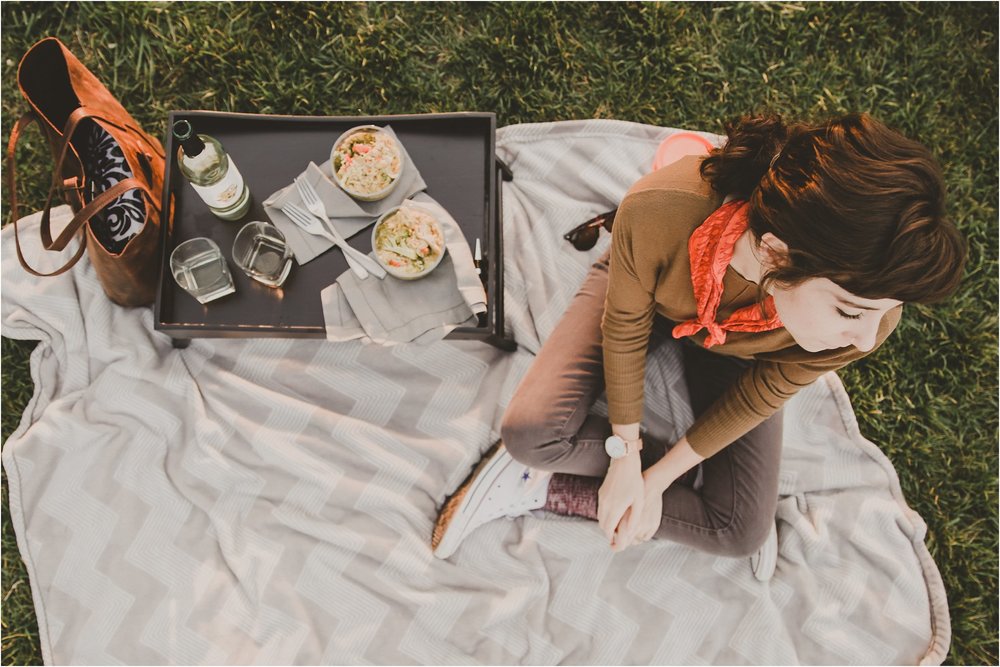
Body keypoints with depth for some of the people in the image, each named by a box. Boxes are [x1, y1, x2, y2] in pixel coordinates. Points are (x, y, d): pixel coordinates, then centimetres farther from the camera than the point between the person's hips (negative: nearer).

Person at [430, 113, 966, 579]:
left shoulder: (871, 308, -37)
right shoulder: (657, 213, -44)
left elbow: (758, 398, -19)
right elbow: (624, 328, -22)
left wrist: (656, 478, -13)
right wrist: (626, 455, -14)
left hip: (735, 349, 1)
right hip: (644, 293, -1)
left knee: (742, 533, -6)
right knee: (530, 434, -21)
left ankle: (546, 489, 2)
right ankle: (696, 475, -2)